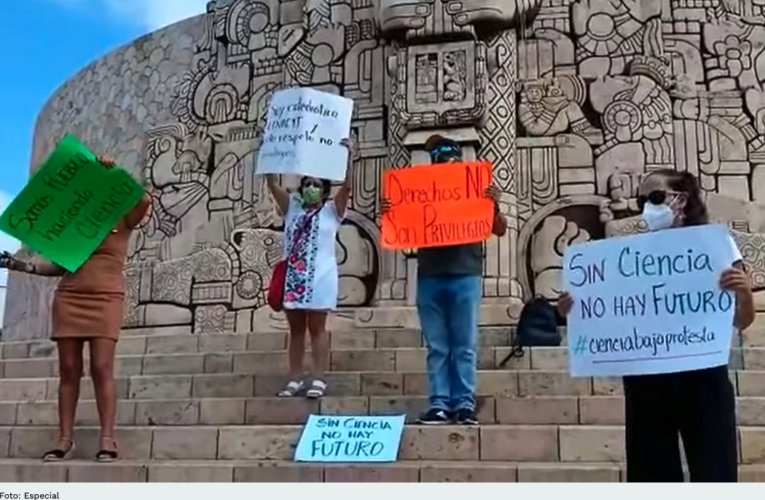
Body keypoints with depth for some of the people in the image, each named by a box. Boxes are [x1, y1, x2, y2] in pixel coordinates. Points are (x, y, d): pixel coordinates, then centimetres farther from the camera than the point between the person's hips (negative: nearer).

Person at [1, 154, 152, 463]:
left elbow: (144, 199, -13)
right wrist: (27, 266, 6)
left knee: (102, 368, -10)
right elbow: (61, 265, 17)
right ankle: (65, 440, 3)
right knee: (69, 369, 1)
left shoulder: (122, 220, 6)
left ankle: (107, 440, -11)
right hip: (68, 299, 4)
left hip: (105, 300, -4)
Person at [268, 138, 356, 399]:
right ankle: (295, 379, 12)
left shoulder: (332, 210, 5)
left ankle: (318, 379, 2)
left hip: (319, 277, -4)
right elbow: (273, 184, 5)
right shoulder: (292, 208, 13)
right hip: (293, 276, 4)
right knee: (295, 329, 8)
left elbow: (346, 186, -9)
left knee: (316, 328, 0)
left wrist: (349, 157, -18)